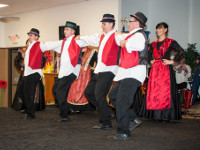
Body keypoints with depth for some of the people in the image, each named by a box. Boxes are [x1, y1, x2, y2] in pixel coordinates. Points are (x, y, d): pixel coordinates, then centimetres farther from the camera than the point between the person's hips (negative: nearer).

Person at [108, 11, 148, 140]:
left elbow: (139, 45, -35)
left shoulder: (139, 35, -10)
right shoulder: (133, 35, 22)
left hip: (133, 74, -11)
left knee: (122, 102, -12)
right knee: (113, 96, 14)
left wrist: (125, 43, -21)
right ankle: (132, 120, 20)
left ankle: (123, 133, -6)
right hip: (127, 73, 11)